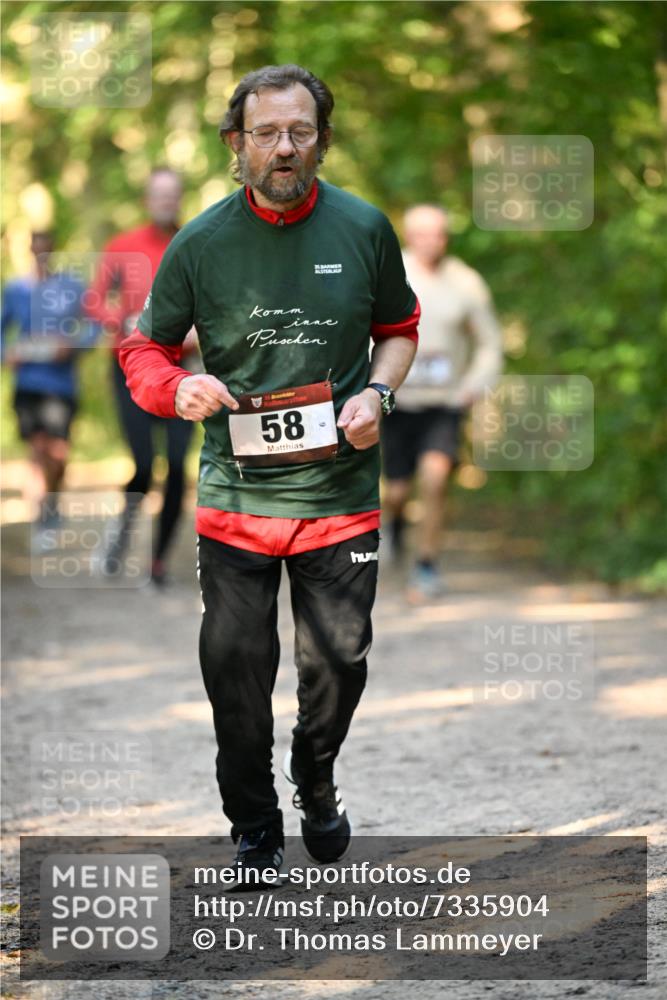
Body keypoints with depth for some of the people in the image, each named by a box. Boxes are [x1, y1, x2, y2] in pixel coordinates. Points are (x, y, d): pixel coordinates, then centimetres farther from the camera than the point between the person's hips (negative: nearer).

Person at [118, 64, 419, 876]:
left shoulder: (363, 229, -2)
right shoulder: (202, 243, -5)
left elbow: (399, 328, 14)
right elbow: (144, 348, 5)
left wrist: (377, 393, -5)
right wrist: (178, 389, -17)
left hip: (340, 494, 1)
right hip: (235, 496, -1)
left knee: (339, 661, 10)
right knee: (234, 666, 2)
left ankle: (315, 778, 40)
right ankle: (254, 826, 21)